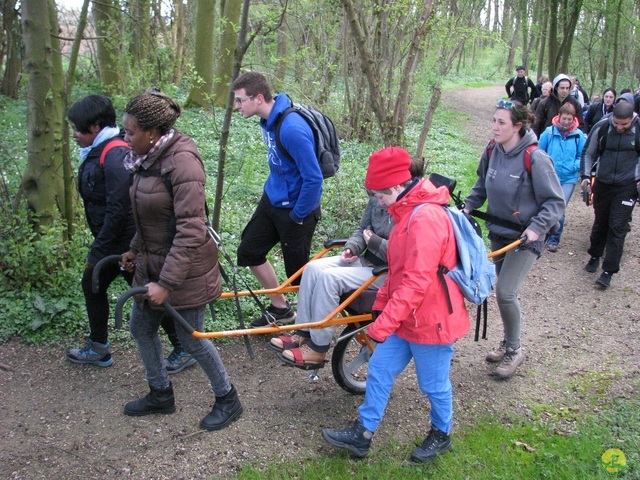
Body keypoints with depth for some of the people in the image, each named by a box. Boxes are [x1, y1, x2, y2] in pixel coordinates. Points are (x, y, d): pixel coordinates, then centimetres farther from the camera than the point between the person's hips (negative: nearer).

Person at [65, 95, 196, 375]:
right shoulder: (97, 152, 8)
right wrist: (98, 248, 17)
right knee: (91, 284, 18)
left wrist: (98, 251, -20)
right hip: (112, 240, 10)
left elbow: (118, 208, -27)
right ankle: (98, 348, 34)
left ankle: (184, 349, 18)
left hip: (126, 241, -10)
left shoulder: (115, 155, -24)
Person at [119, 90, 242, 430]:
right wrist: (135, 250, 21)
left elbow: (190, 231, -28)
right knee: (140, 327, 18)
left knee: (190, 338, 4)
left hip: (184, 268, -9)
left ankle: (227, 400, 26)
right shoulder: (147, 159, 3)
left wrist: (166, 283, -27)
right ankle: (160, 395, 39)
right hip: (153, 262, 9)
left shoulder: (182, 161, -24)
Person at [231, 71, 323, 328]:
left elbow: (313, 178, -28)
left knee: (298, 270, 5)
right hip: (272, 198, 9)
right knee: (249, 251, 15)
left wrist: (298, 215, -17)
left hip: (295, 207, -9)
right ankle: (280, 308, 30)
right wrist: (272, 189, 15)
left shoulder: (292, 129, -30)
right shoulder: (269, 119, 0)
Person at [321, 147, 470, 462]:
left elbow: (417, 281, -30)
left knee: (434, 385, 12)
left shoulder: (425, 218, -26)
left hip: (430, 322, -9)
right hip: (404, 318, 10)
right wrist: (381, 304, 17)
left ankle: (441, 435, 36)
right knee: (379, 370, 13)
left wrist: (385, 322, -28)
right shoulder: (408, 212, 7)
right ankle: (362, 434, 25)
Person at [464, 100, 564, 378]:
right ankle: (508, 342, 35)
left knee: (505, 293, -12)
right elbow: (482, 185, 16)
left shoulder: (535, 159, -20)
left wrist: (537, 227, -26)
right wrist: (468, 206, 1)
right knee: (504, 291, 16)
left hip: (525, 237, -6)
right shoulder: (493, 151, -2)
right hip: (499, 232, 6)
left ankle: (514, 350, 9)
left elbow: (555, 201, -14)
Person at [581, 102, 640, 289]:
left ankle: (608, 271, -2)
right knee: (600, 222, 15)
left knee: (618, 227, -6)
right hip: (603, 183, 2)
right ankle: (595, 256, 37)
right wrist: (586, 175, -2)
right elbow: (588, 153, 6)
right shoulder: (601, 127, -8)